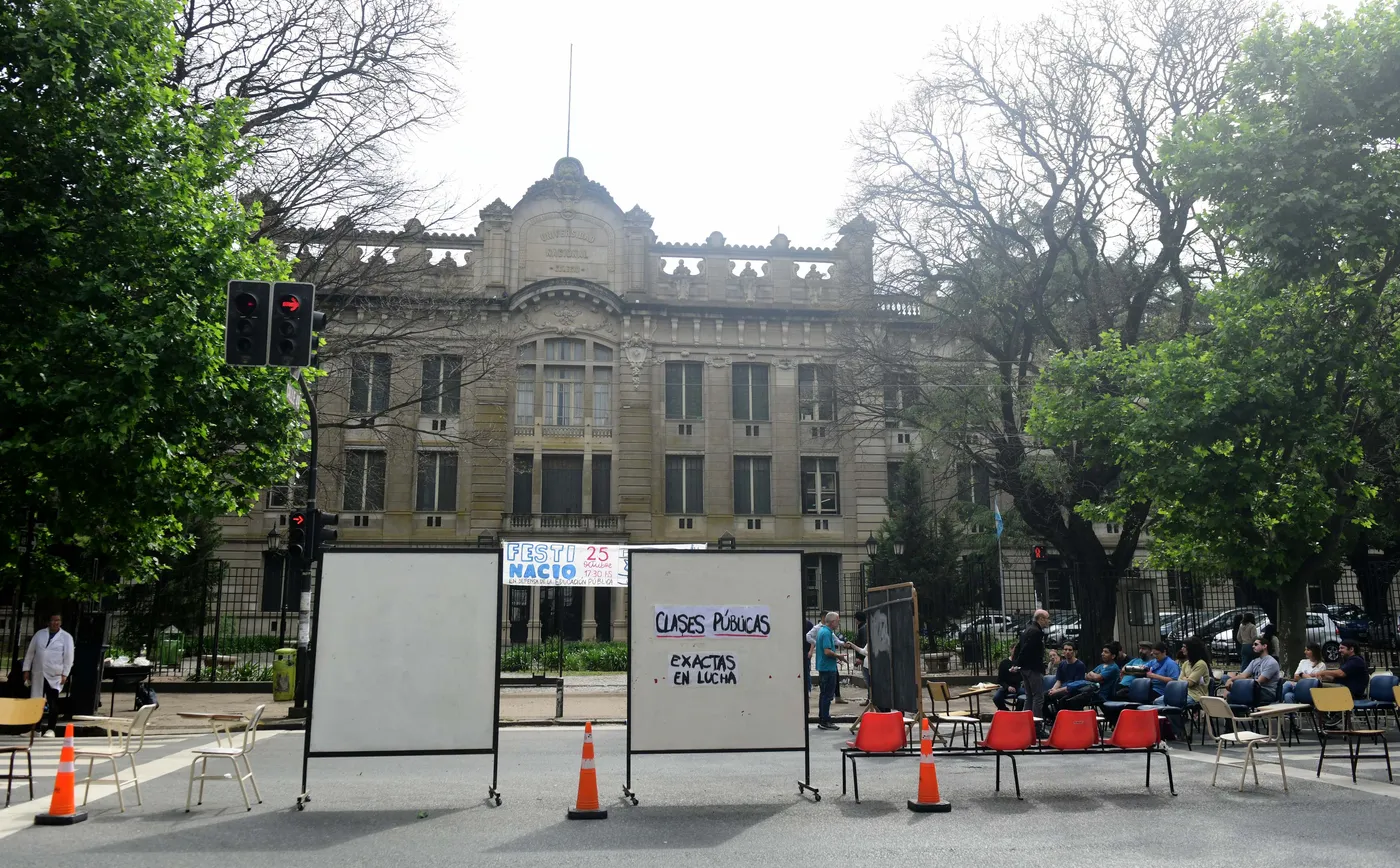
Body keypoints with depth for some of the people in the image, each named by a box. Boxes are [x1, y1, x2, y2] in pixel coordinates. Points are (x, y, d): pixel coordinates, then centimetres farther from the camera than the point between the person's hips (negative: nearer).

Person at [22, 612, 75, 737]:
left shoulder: (67, 637, -1)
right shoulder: (39, 634, 8)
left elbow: (69, 657, -4)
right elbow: (30, 652, 11)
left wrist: (65, 674, -9)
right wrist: (26, 669, 6)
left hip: (55, 676, -3)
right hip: (38, 674, 3)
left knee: (53, 704, -1)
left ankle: (51, 729, 4)